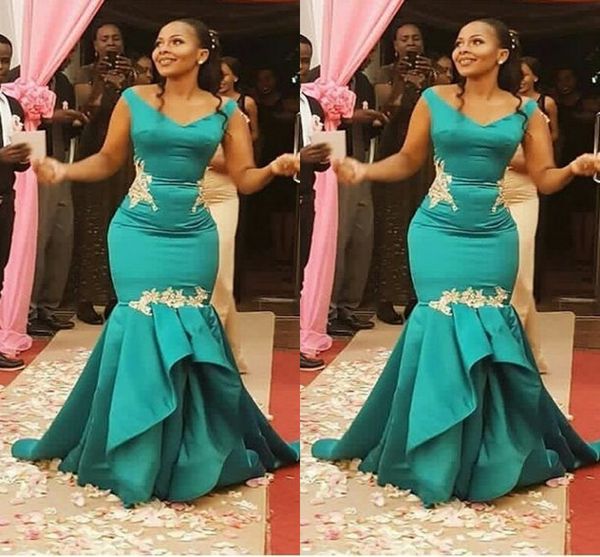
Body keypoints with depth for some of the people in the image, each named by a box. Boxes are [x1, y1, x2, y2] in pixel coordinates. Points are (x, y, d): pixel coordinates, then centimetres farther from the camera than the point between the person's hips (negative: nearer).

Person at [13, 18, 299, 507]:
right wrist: (64, 170, -9)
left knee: (188, 330, 2)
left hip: (193, 238, 1)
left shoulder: (226, 112, 3)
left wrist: (274, 168, -18)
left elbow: (244, 179, 2)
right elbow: (107, 161, 7)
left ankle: (191, 452, 19)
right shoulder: (134, 100, 2)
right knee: (143, 325, -4)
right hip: (137, 233, -1)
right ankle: (136, 455, 12)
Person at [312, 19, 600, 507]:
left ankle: (489, 452, 19)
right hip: (437, 233, -1)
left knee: (487, 330, 1)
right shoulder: (434, 100, 2)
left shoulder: (526, 112, 4)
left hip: (493, 238, 1)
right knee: (443, 325, -5)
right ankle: (435, 455, 11)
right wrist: (364, 170, -7)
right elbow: (407, 161, 8)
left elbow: (544, 179, 3)